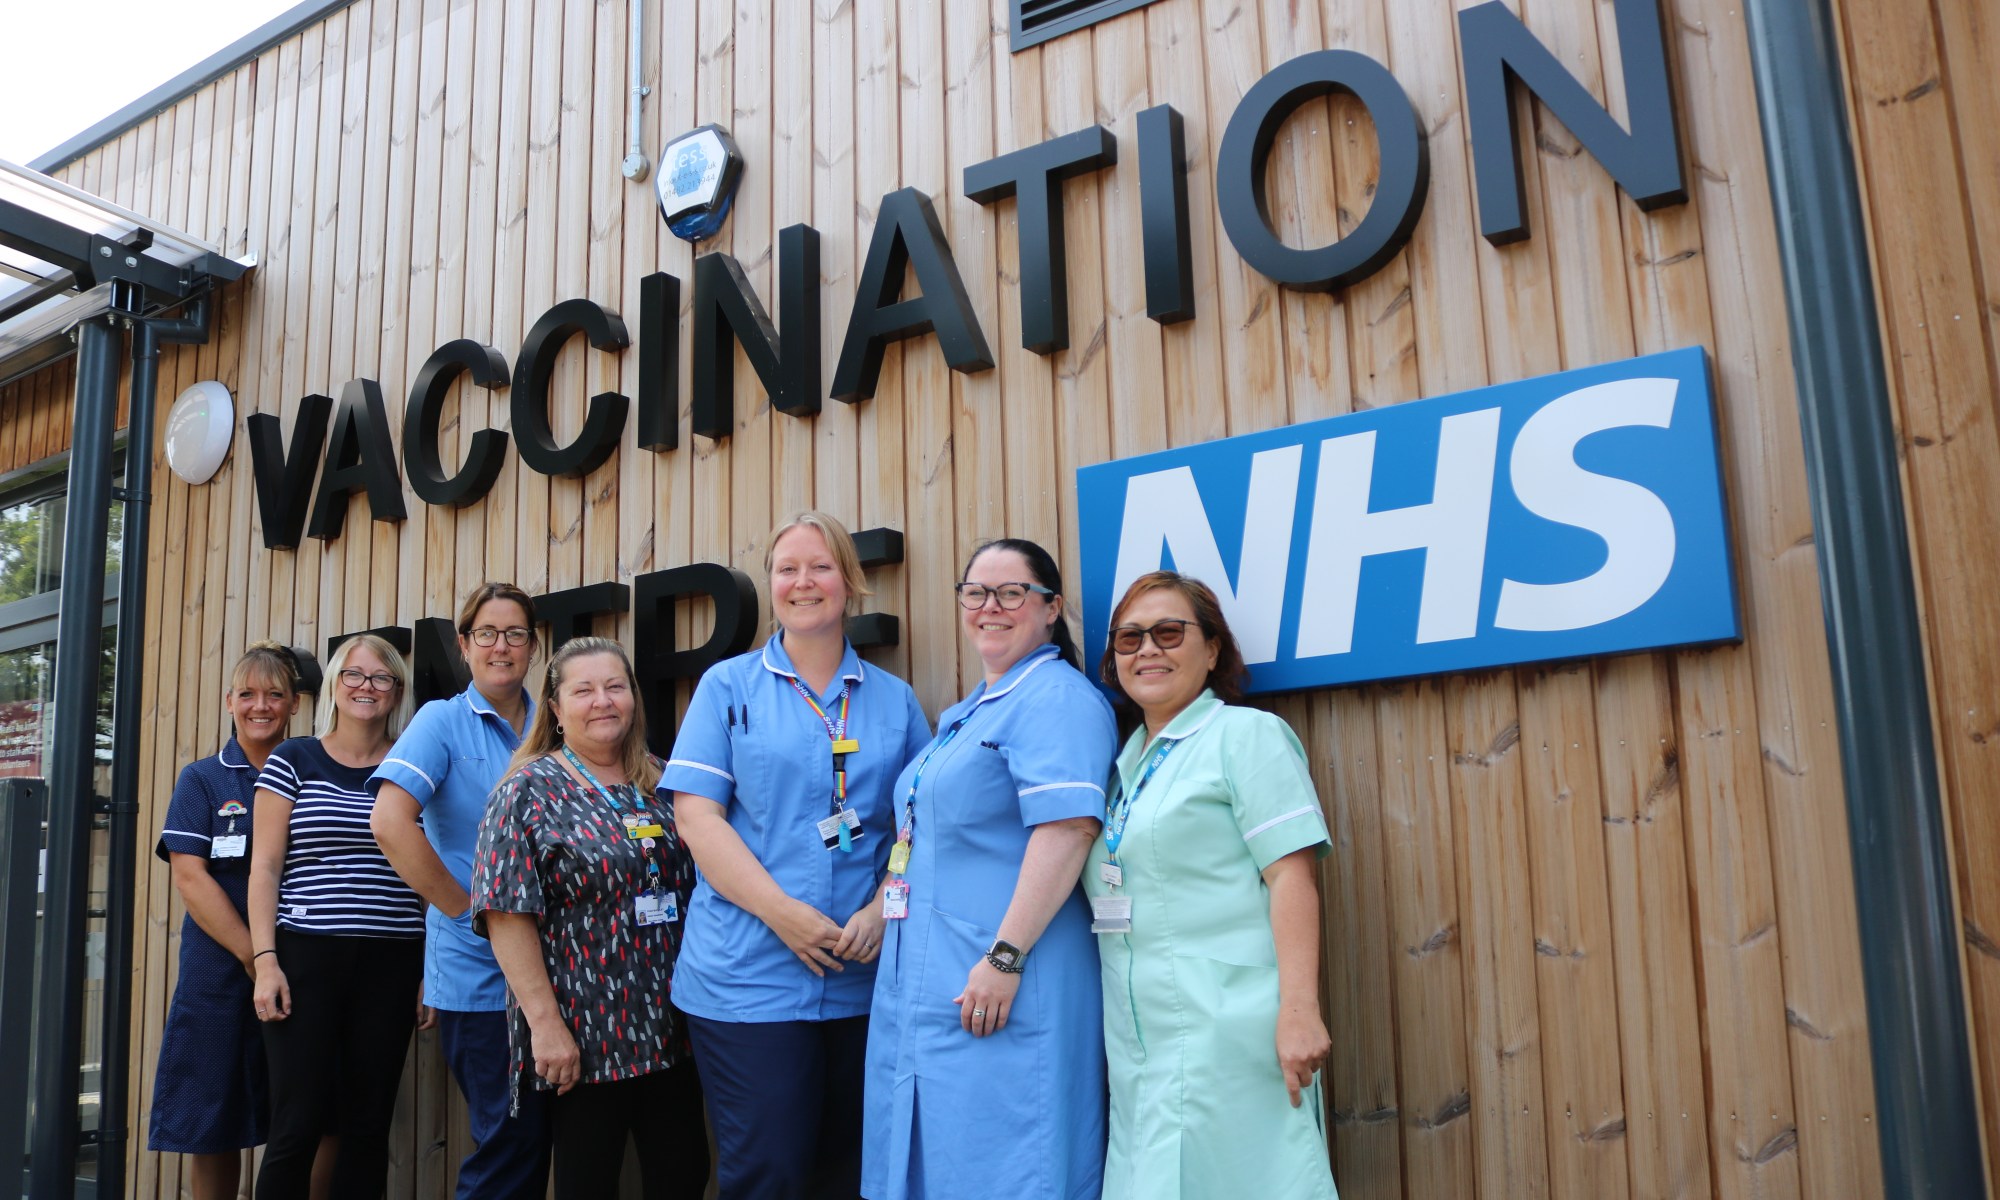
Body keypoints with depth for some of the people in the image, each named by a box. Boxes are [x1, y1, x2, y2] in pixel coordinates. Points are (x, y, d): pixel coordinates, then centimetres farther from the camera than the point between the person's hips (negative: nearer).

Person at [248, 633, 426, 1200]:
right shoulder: (292, 761, 3)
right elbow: (264, 867, 1)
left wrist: (433, 968, 4)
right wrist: (265, 960, -8)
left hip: (391, 963, 2)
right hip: (306, 957, -2)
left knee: (368, 1125, 6)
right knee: (297, 1125, -3)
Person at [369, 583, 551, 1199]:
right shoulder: (444, 720, -4)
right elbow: (390, 823, -17)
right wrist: (467, 909, -15)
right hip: (479, 972, -5)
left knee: (533, 1137, 11)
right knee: (513, 1141, -2)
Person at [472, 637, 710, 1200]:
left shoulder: (659, 787, 9)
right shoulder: (530, 791, -6)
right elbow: (508, 915, -12)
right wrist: (545, 1021, -17)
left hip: (669, 1029, 5)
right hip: (583, 1037, -5)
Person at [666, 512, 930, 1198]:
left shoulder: (895, 701, 11)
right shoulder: (728, 686, 4)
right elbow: (696, 813, -5)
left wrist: (881, 911, -11)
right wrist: (784, 913, -14)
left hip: (864, 980, 3)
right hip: (748, 979, -2)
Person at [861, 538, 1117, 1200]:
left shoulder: (1055, 696, -11)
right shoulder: (966, 714, 20)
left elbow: (1068, 828, -23)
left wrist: (1006, 958, -25)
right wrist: (882, 915, 24)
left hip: (995, 983, -10)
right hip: (928, 985, 10)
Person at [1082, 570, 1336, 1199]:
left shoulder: (1246, 734, -3)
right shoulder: (1124, 759, 17)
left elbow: (1291, 875, -12)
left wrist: (1299, 1012, -20)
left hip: (1226, 1033, -6)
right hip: (1141, 1045, 7)